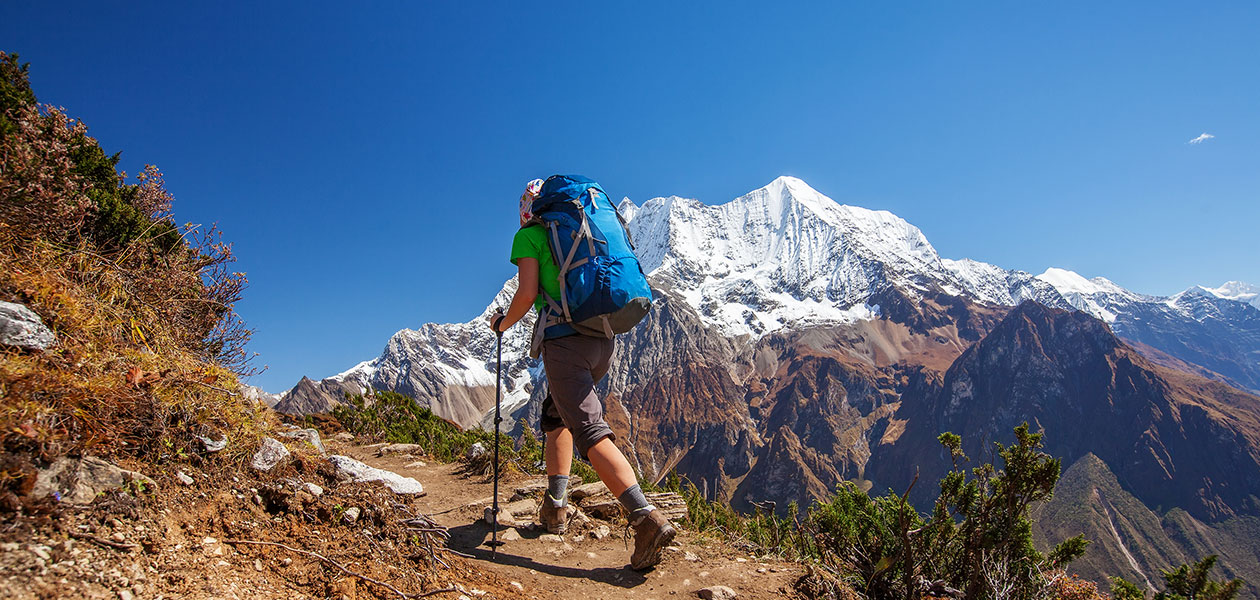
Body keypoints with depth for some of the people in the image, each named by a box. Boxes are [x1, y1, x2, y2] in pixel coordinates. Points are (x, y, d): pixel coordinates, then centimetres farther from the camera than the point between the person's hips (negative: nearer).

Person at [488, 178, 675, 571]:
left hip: (565, 341, -7)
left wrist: (502, 324, 11)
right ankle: (555, 506, 25)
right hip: (603, 341, 8)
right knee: (557, 414, 25)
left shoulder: (528, 236, 3)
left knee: (590, 431, -12)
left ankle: (646, 518, -26)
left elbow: (528, 293, -7)